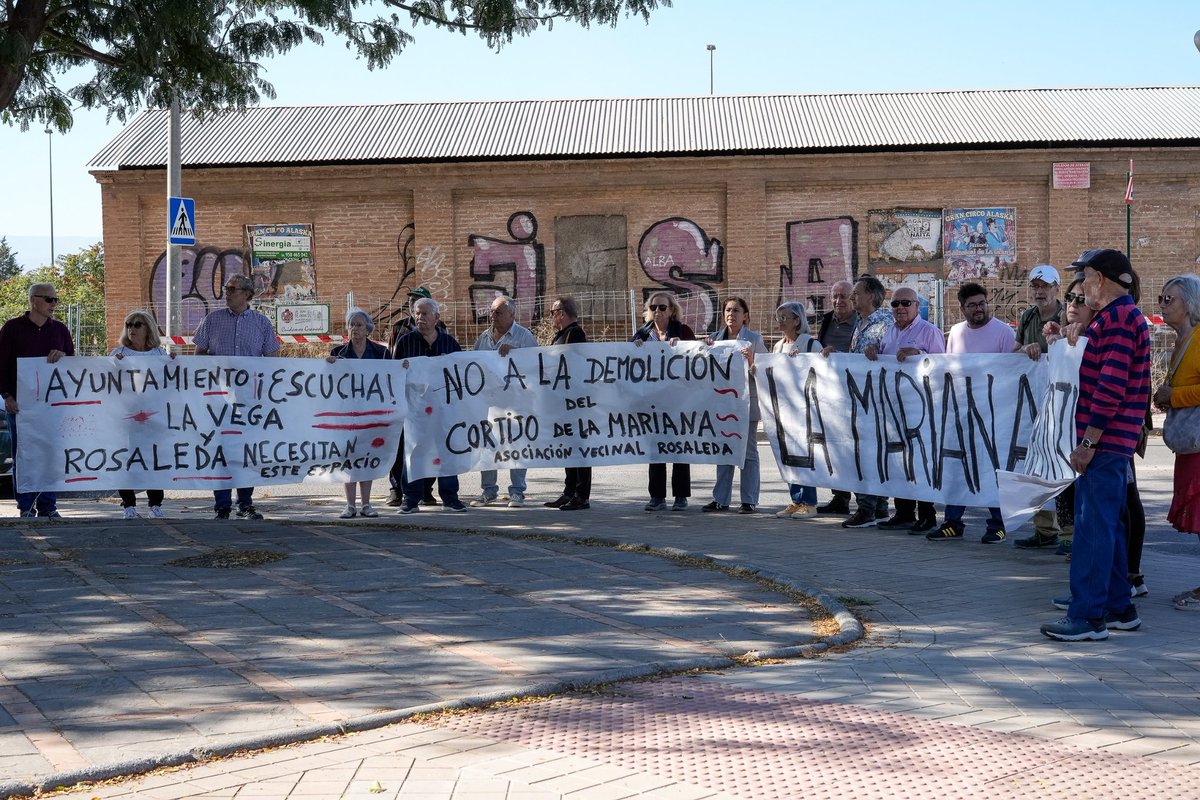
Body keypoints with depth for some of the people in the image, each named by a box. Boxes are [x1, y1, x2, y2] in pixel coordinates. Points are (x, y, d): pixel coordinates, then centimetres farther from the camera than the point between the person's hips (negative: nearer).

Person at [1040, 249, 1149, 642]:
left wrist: (1088, 442, -20)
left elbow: (1111, 385, -22)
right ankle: (1119, 607, 22)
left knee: (1094, 527, -8)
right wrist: (1079, 344, 18)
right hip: (1111, 443, 11)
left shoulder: (1117, 318, -16)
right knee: (1104, 525, 15)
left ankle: (1088, 615, -6)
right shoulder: (1123, 315, 19)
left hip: (1104, 442, -11)